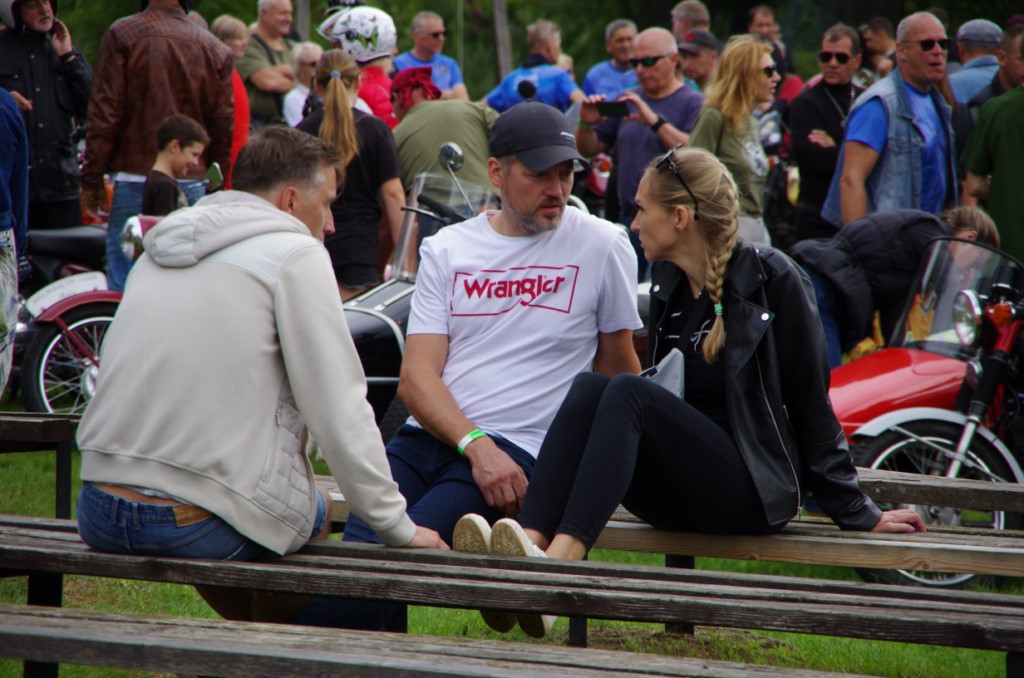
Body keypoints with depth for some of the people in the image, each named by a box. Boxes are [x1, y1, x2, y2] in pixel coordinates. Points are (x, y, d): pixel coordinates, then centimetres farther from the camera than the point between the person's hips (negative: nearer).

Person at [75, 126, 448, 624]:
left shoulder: (157, 252, 16)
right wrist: (399, 528, -1)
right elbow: (339, 411, -8)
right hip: (200, 523, -6)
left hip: (99, 518, 6)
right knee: (316, 511, 23)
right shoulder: (295, 254, -4)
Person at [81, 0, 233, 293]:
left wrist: (91, 180, -1)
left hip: (135, 179, -3)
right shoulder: (215, 49, 4)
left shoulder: (122, 35, -5)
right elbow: (224, 126, 6)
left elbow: (104, 114, -7)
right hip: (192, 186, 3)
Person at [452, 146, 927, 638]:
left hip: (754, 492, -6)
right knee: (588, 386, -21)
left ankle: (563, 556, -49)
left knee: (628, 393, -28)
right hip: (683, 499, 6)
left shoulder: (771, 279, -6)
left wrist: (858, 515, -1)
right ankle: (531, 542, -43)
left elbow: (810, 402, -3)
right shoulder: (668, 285, 14)